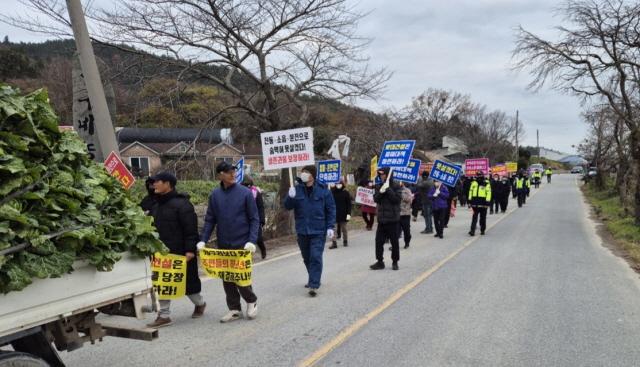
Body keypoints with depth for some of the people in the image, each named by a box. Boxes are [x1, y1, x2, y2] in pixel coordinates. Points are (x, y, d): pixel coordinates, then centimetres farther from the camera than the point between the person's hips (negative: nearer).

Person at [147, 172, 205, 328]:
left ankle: (199, 303, 33)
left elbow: (191, 229, -19)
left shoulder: (181, 203, -15)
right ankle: (164, 315, 14)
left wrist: (190, 249, -22)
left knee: (188, 281, 8)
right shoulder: (155, 205, 11)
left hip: (181, 253, -7)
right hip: (162, 253, 7)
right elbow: (152, 227, 18)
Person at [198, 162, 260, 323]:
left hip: (242, 244, -3)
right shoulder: (215, 195, 2)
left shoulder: (245, 193, -6)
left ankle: (252, 301, 25)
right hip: (223, 245, 3)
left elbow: (254, 219, -6)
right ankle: (234, 309, 22)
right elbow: (210, 220, 6)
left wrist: (252, 241, -16)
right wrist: (203, 240, -5)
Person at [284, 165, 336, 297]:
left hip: (318, 231, -4)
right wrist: (291, 197, -21)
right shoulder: (297, 189, 1)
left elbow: (331, 209, -2)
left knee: (316, 257, -10)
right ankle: (314, 279, 34)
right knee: (307, 258, 15)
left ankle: (314, 285, -8)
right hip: (302, 230, 4)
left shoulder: (323, 189, -5)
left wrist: (330, 227, -8)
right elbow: (288, 206, 0)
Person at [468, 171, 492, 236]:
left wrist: (487, 202, -15)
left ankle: (482, 230, 22)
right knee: (474, 217, 0)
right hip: (475, 203, 2)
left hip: (483, 204, -2)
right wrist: (470, 200, 9)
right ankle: (472, 230, -4)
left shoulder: (487, 184, -4)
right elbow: (470, 191, 13)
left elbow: (488, 193, -9)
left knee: (483, 218, 10)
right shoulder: (474, 183, 7)